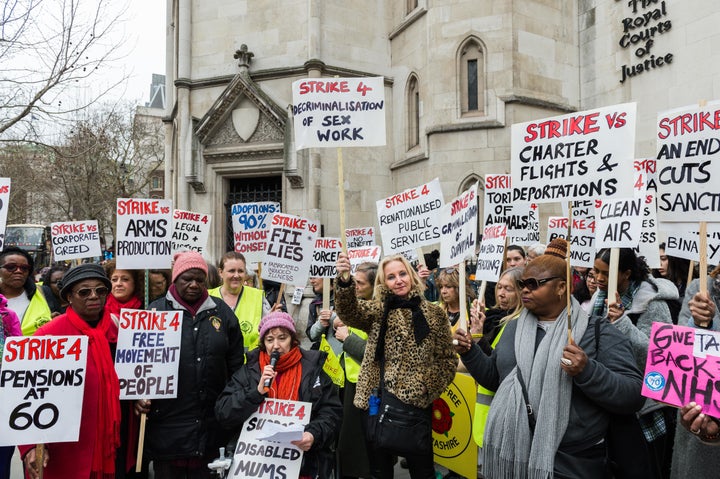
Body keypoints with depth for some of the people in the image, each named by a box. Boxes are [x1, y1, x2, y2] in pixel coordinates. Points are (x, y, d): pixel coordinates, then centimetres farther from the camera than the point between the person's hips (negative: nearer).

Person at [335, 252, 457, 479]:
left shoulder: (434, 313, 4)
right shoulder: (377, 309, 4)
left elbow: (448, 357, 7)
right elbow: (349, 311, -17)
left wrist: (431, 389, -6)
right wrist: (344, 280, -35)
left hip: (416, 403, -1)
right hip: (378, 401, 1)